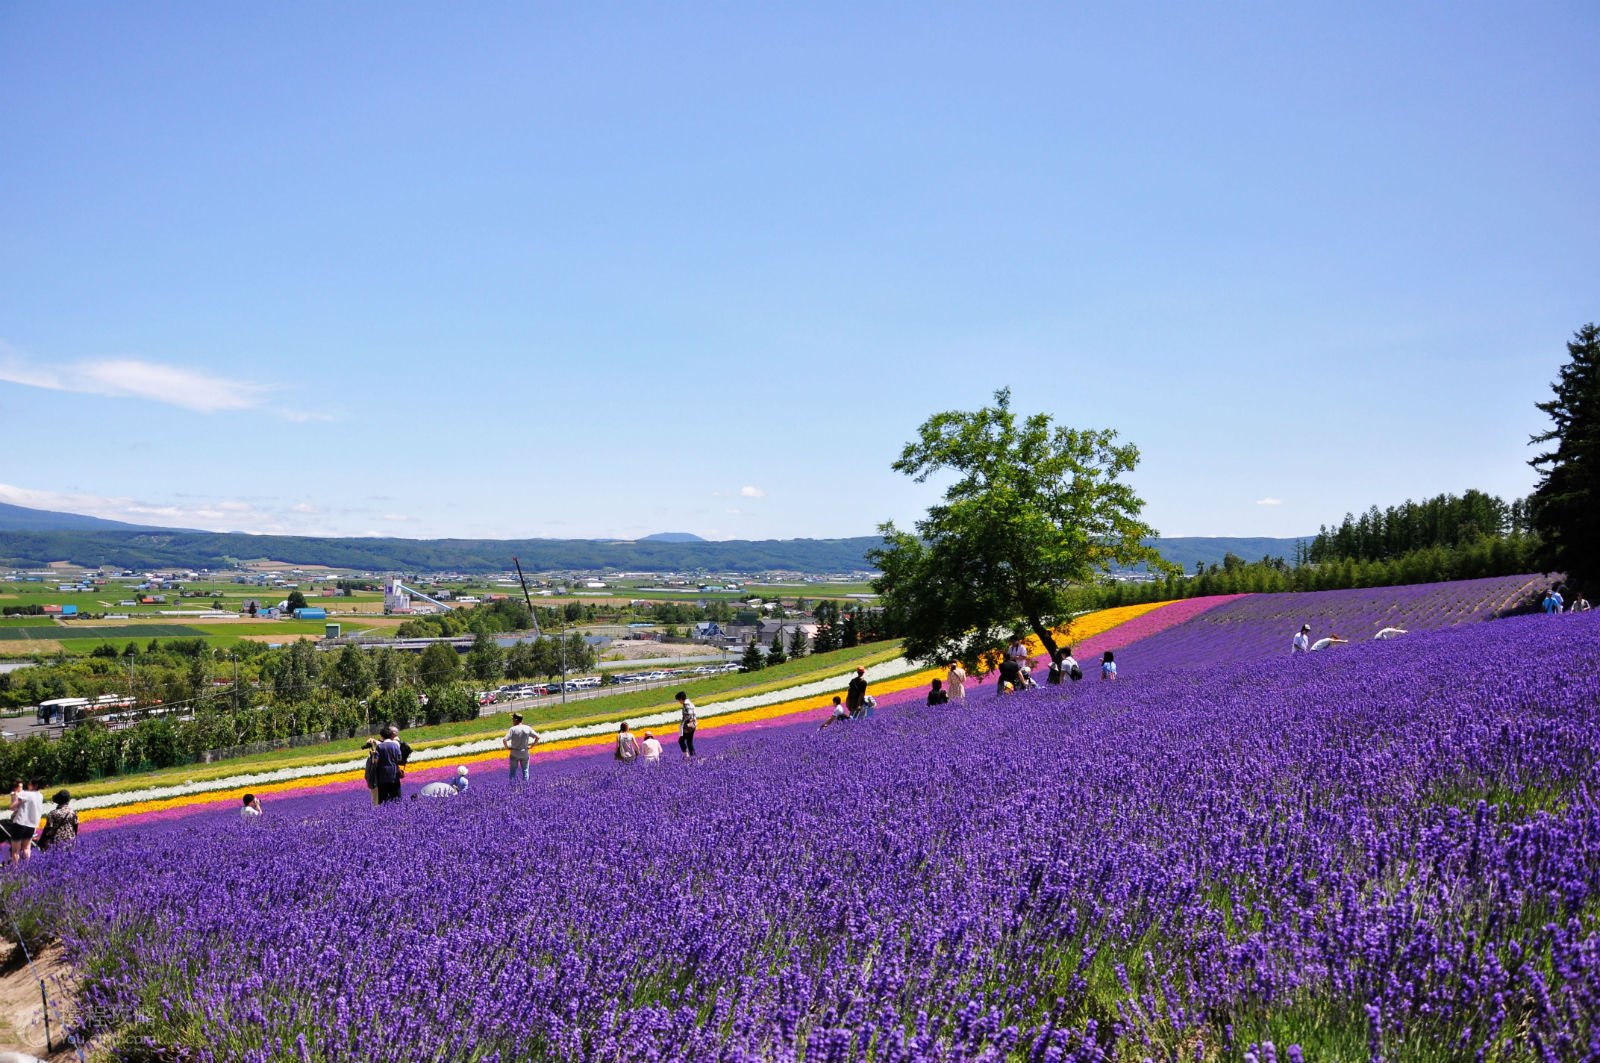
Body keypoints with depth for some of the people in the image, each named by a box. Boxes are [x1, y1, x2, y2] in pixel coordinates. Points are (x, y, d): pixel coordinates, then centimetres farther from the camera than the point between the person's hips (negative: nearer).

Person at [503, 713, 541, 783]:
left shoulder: (513, 729, -15)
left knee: (513, 771, 11)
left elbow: (504, 740, -23)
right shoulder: (527, 728, -6)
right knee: (525, 771, 15)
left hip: (514, 754, -2)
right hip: (524, 753, 2)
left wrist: (507, 747, -6)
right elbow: (537, 737, -5)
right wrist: (532, 745, 3)